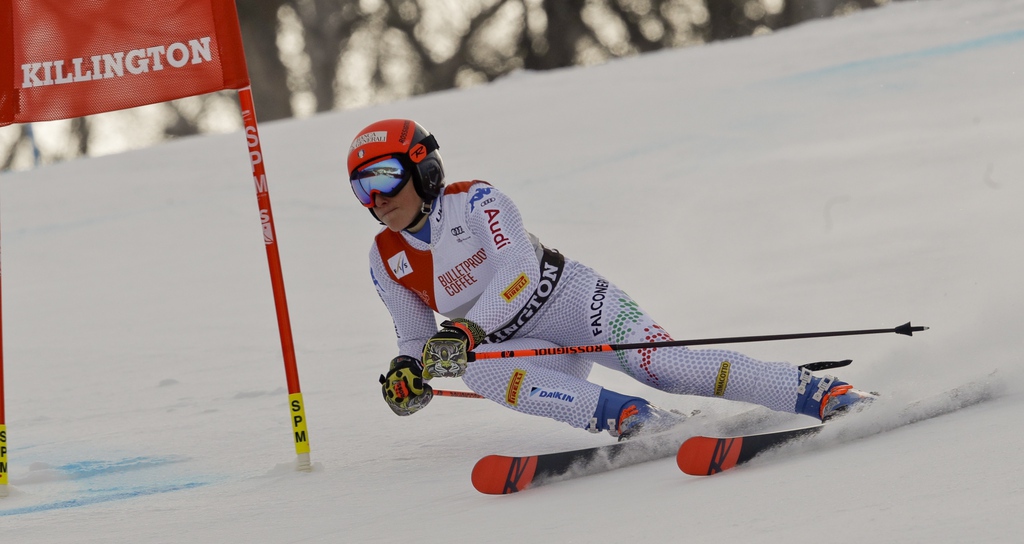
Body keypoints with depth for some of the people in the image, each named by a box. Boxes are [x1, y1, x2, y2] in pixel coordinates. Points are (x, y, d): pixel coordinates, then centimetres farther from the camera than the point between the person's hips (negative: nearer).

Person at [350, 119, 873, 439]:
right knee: (479, 371, -30)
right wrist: (407, 371, -11)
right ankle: (630, 419, -37)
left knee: (660, 363, -27)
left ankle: (823, 394, -27)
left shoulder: (475, 202, -11)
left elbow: (519, 271, -23)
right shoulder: (385, 262, 6)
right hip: (520, 347, 5)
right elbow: (417, 337, 13)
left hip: (570, 298, -5)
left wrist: (467, 330, -35)